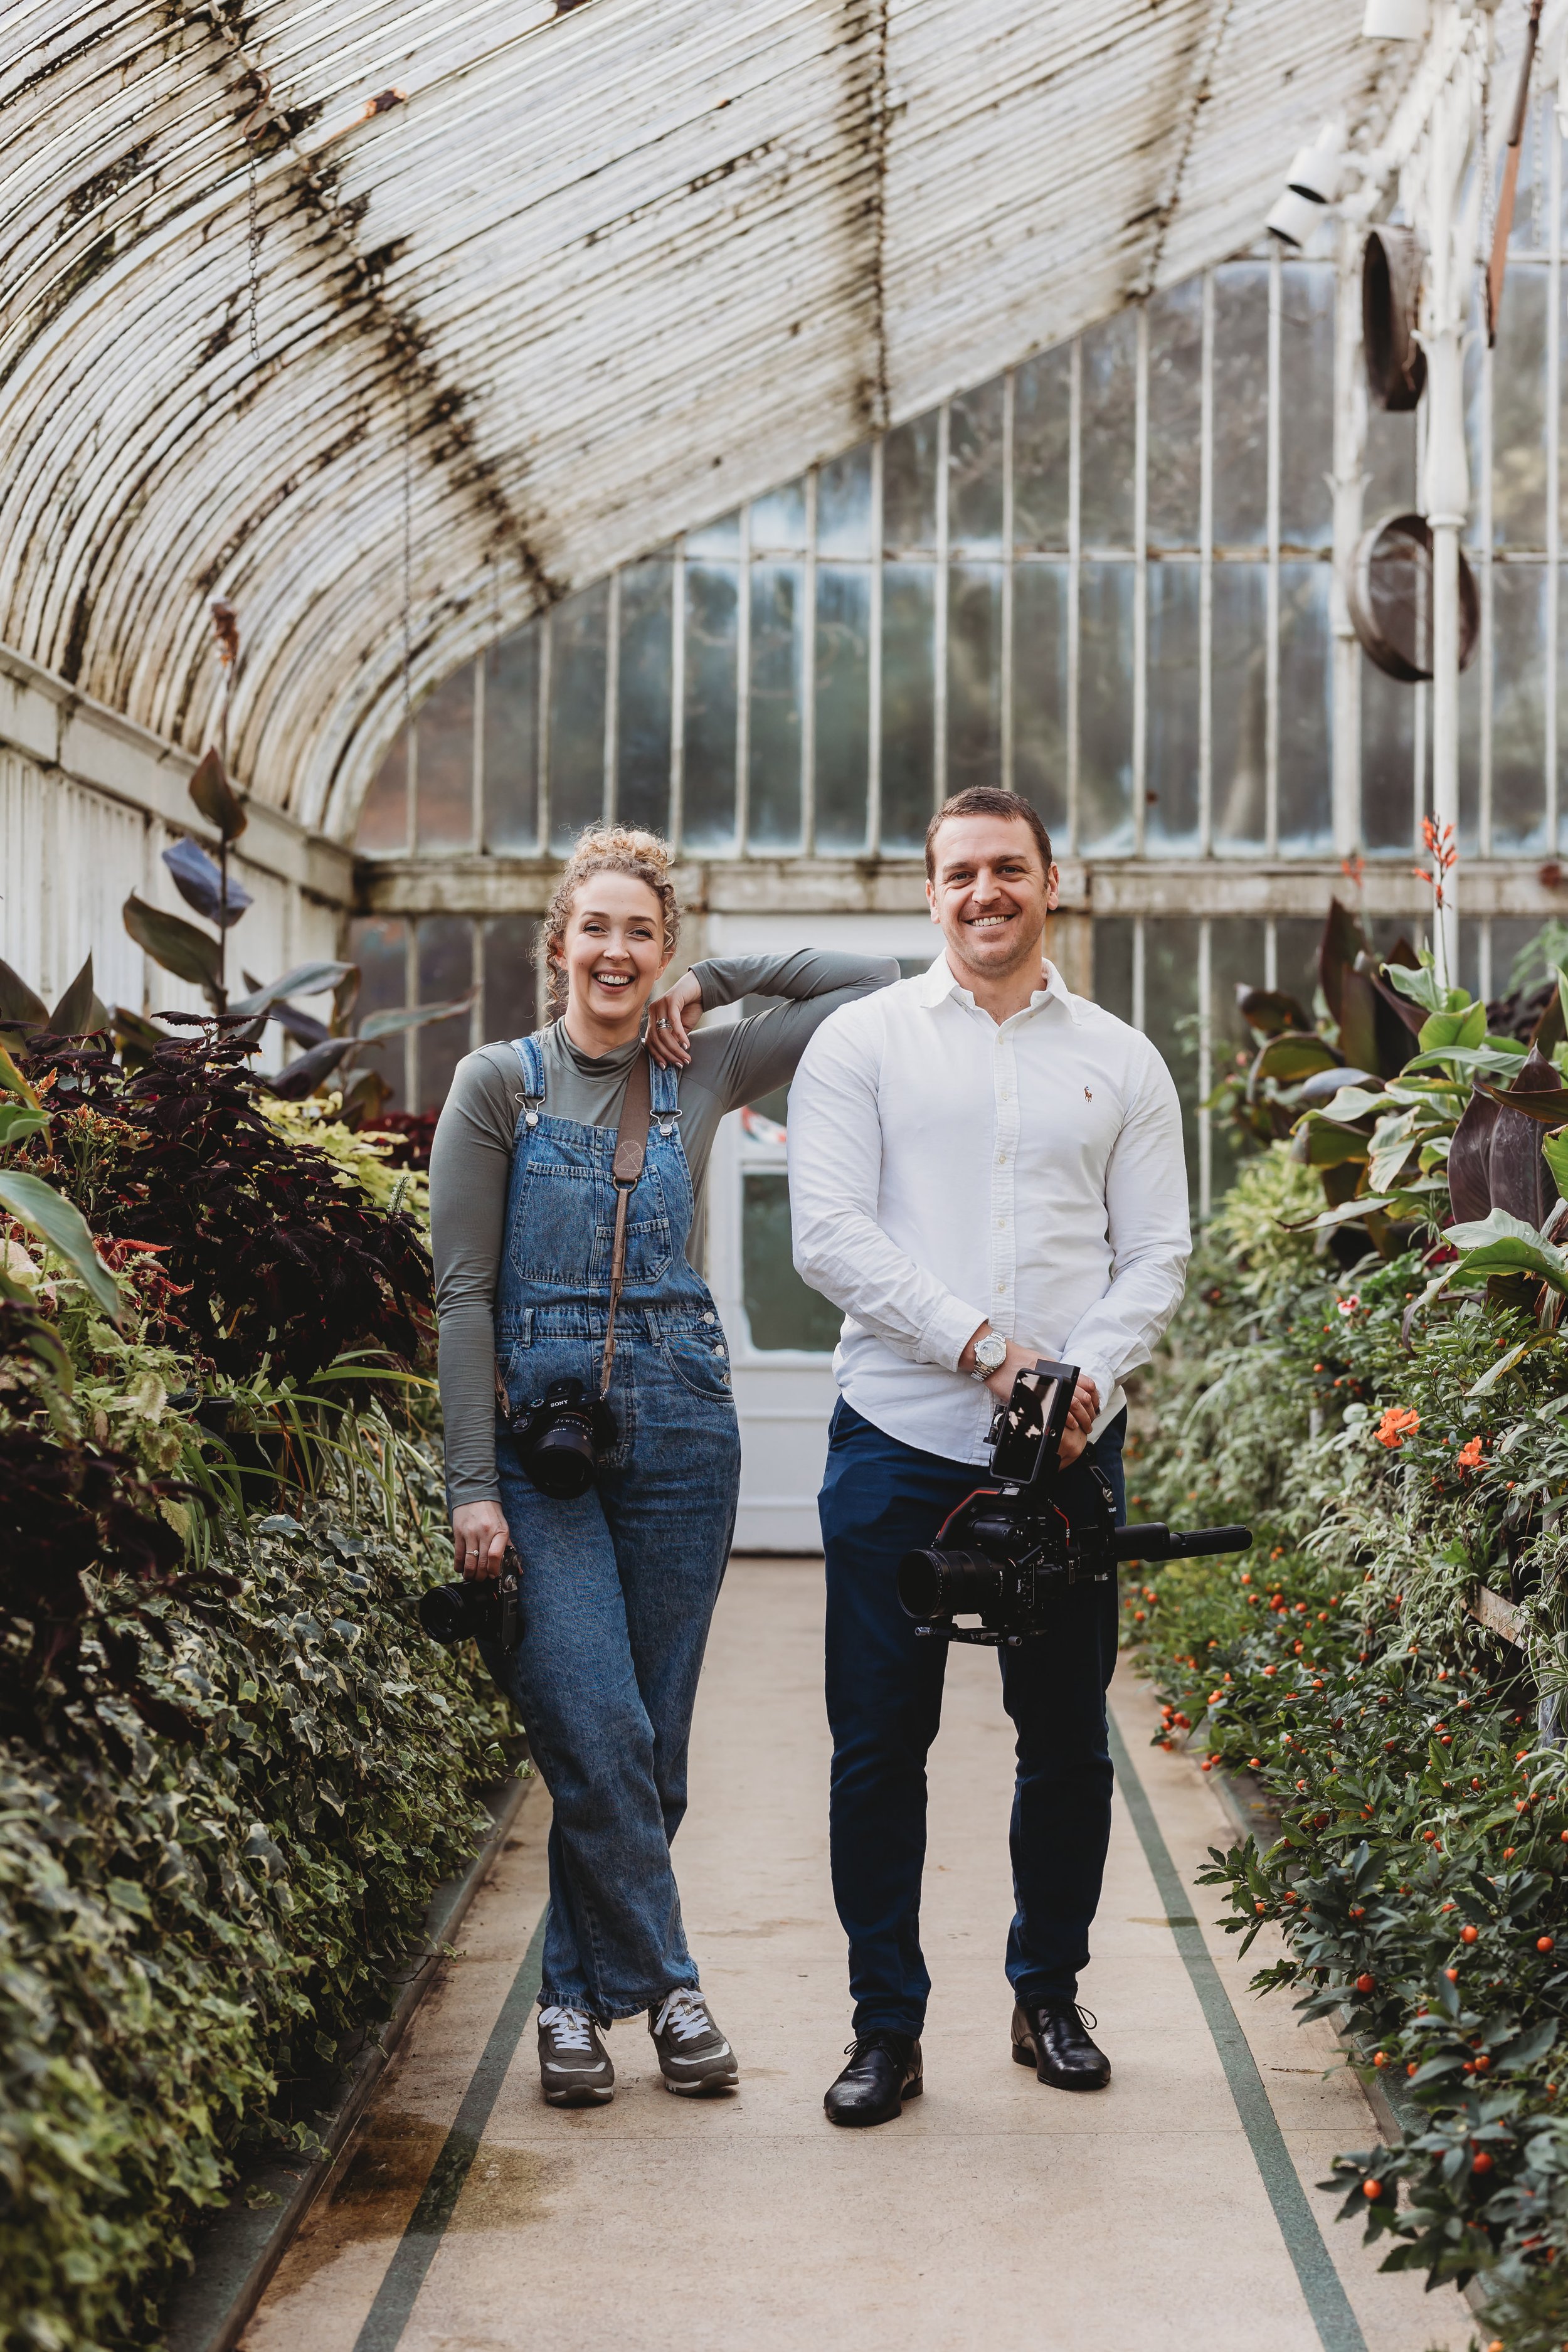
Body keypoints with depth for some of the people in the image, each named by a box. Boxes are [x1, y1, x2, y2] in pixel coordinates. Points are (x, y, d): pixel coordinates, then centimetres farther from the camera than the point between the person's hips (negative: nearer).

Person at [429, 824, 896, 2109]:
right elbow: (464, 1293, -2)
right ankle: (661, 1981, 5)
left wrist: (718, 984, 4)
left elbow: (877, 982, 10)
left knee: (653, 1741, 6)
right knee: (596, 1731, -12)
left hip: (680, 1427, 3)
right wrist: (474, 1485, -8)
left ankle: (580, 1989, 21)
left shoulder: (702, 1071, 8)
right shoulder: (500, 1083, 1)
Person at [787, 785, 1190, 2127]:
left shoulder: (1120, 1062, 11)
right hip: (899, 1436, -2)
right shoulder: (864, 1043, 4)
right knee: (880, 1740, 0)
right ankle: (887, 2024, 11)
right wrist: (977, 1344, -14)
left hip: (1070, 1447, 2)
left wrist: (1091, 1376, -10)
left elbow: (1158, 1253, 8)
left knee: (1067, 1736, 8)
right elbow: (829, 1234, -5)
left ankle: (1050, 1997, 25)